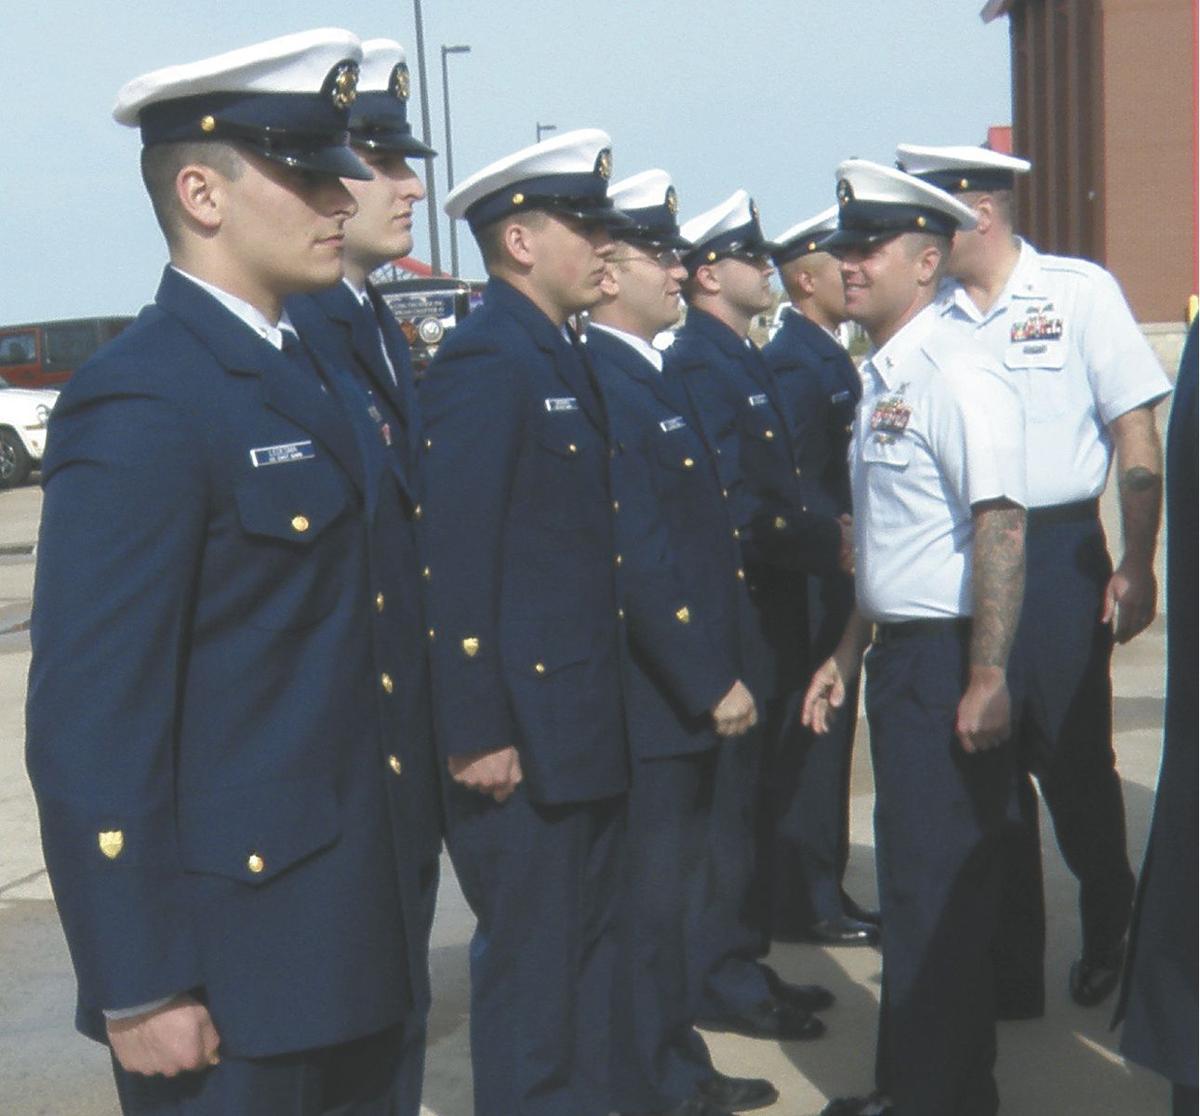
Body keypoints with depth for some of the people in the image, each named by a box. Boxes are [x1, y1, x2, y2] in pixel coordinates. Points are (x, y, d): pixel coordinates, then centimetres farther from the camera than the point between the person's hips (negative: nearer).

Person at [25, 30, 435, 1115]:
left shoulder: (313, 375, 9)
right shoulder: (141, 404, -18)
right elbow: (90, 722, -20)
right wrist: (140, 987, -18)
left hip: (359, 922, 8)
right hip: (235, 942, -8)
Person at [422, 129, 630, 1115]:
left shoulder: (562, 358, 13)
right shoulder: (484, 360, -15)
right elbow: (456, 560, -21)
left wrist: (607, 719, 16)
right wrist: (475, 732, -21)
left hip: (587, 732, 9)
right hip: (521, 736, -9)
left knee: (590, 950, 19)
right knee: (530, 971, 3)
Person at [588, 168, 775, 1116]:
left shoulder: (650, 375, 13)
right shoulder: (597, 382, -19)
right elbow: (639, 559, -24)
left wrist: (721, 671, 14)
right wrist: (711, 683, -20)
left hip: (691, 691, 10)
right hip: (655, 701, -10)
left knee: (671, 891, 20)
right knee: (647, 904, 4)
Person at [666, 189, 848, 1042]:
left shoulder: (744, 361, 15)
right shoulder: (697, 367, -15)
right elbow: (728, 508, -22)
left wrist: (824, 531, 4)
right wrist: (827, 545, -18)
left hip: (769, 613, 10)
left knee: (748, 793, 16)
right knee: (727, 799, 0)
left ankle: (745, 961, 27)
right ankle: (721, 980, 11)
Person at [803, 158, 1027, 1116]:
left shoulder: (955, 373, -16)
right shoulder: (881, 375, 13)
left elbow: (1001, 528, -23)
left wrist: (987, 679, -26)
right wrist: (850, 655, 21)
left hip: (947, 661, -9)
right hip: (899, 654, 10)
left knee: (938, 891, 0)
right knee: (913, 882, 18)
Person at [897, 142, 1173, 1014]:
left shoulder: (1079, 291, -3)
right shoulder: (935, 316, 7)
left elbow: (1137, 436, -4)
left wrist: (1137, 568, -9)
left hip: (1057, 556, -3)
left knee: (1073, 761, 4)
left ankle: (1111, 935, 32)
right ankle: (1011, 969, 22)